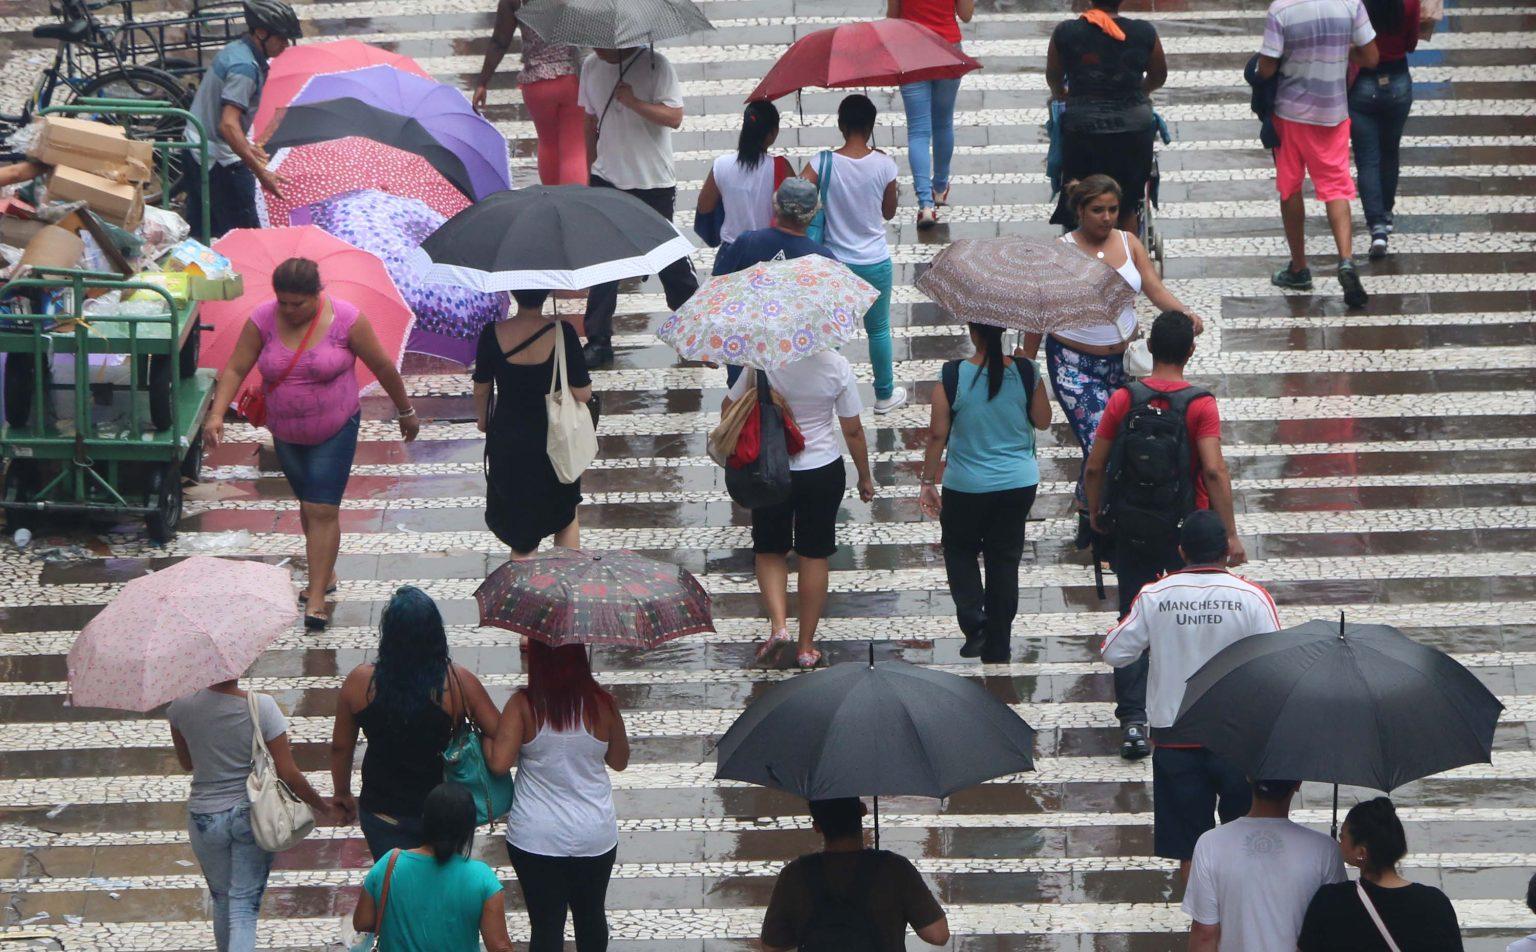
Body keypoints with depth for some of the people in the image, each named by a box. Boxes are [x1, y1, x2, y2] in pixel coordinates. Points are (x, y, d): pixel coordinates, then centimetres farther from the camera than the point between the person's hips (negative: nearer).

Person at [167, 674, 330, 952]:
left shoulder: (182, 708, -12)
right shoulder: (262, 707, -18)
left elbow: (186, 763, 6)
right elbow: (288, 774, -12)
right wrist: (321, 806, 4)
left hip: (205, 817, 2)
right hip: (252, 814, -2)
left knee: (221, 900, 22)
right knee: (245, 907, 3)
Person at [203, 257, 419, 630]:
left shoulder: (346, 320, -16)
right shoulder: (263, 320, -10)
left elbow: (382, 366, -5)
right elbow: (235, 369, -9)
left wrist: (405, 411, 4)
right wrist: (217, 414, -22)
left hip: (335, 431, -4)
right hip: (286, 434, 4)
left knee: (322, 510, -11)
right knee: (308, 505, 17)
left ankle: (317, 599, -10)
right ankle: (325, 575, 36)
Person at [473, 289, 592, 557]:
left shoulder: (493, 335, -16)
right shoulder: (561, 334, -21)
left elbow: (481, 389, -2)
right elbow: (582, 393, -16)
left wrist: (482, 419, 19)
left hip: (508, 441, 1)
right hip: (554, 441, -1)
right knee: (566, 514, 24)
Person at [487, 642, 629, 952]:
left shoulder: (524, 705, -16)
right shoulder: (602, 704, -9)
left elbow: (499, 763, -20)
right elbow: (619, 761, 4)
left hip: (536, 838, -2)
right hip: (595, 836, 2)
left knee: (546, 925, 5)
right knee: (591, 915, 21)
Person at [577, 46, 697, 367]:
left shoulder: (654, 65, -12)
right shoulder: (591, 66, 4)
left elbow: (674, 117, -17)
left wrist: (633, 102, -30)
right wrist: (592, 170, 15)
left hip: (653, 183, -4)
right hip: (607, 179, 4)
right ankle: (598, 339, 5)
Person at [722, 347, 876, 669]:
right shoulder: (836, 366, -15)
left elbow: (728, 408, -5)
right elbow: (853, 430, -6)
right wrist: (865, 477, 8)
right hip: (823, 471, 0)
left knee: (769, 551, 18)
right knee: (814, 556, 12)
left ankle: (778, 624, -3)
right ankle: (807, 646, 17)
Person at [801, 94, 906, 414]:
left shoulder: (824, 163, -17)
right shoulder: (883, 164, -14)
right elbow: (889, 213, 0)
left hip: (834, 264, 0)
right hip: (875, 263, 0)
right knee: (878, 330, 19)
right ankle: (885, 394, 33)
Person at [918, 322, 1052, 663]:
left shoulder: (953, 376, -15)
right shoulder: (1026, 372, -11)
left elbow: (937, 435, -10)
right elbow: (1043, 421, 3)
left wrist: (928, 482, 1)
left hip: (967, 487, -2)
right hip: (1019, 484, 2)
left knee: (960, 549, 20)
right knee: (1005, 558, 12)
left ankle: (974, 624, 1)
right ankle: (997, 650, 17)